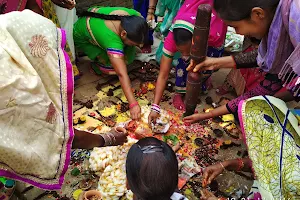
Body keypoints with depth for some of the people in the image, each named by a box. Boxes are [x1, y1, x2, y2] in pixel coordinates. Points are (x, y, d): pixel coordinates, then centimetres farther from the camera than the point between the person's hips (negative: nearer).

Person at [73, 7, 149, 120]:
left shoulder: (135, 16, -27)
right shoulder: (112, 41, -44)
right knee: (111, 65, -23)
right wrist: (133, 104, -48)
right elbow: (122, 75, -47)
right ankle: (97, 64, 5)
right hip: (82, 37, -5)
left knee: (128, 57, -11)